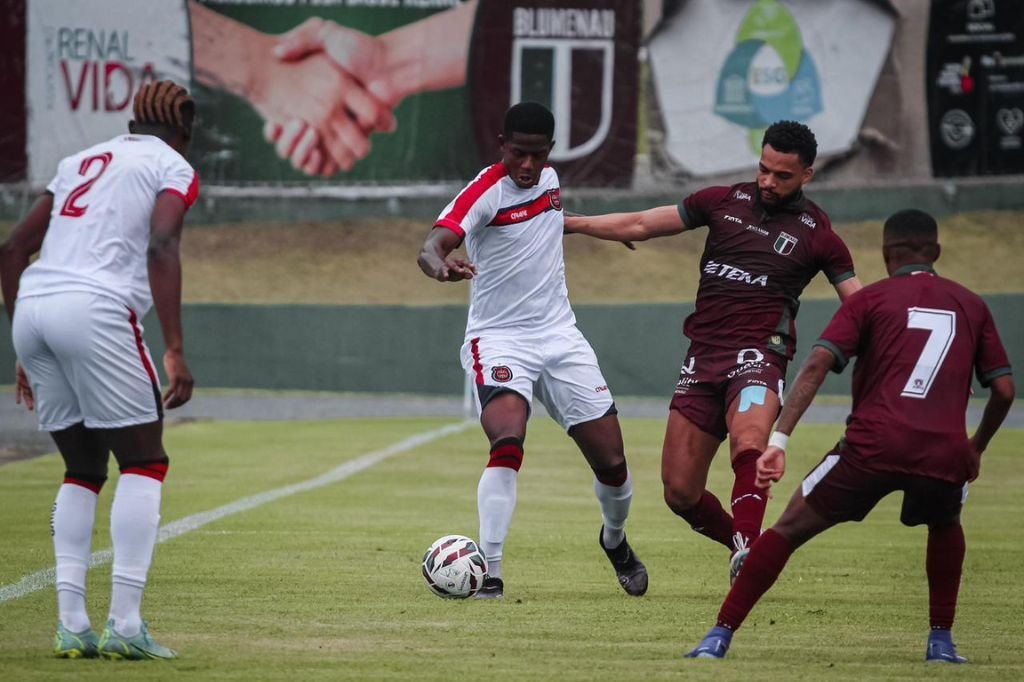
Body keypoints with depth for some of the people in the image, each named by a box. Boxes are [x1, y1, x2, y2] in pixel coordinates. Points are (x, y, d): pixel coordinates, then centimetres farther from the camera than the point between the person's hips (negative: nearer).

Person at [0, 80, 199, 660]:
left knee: (83, 469, 17)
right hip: (96, 311, -6)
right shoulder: (173, 168, 8)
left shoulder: (82, 161, 27)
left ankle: (71, 624, 8)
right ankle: (125, 624, -7)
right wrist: (175, 352, -15)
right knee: (145, 461, 3)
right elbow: (160, 249, -11)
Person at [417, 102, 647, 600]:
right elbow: (433, 245, -34)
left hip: (559, 335, 6)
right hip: (498, 339, -6)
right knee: (507, 443, -30)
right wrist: (441, 266, -53)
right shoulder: (486, 192, -16)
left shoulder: (549, 179, 5)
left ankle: (615, 541, 36)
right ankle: (489, 573, -27)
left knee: (611, 461, 5)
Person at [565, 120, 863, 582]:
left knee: (748, 445, -36)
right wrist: (566, 223, 14)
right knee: (680, 492, 1)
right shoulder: (725, 202, 12)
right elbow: (639, 225, 17)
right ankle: (746, 548, 23)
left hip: (757, 356, -4)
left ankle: (747, 554, -46)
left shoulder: (816, 233, 4)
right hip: (703, 355, 4)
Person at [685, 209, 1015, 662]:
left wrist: (779, 439, -7)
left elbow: (817, 365, -2)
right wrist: (977, 449, 33)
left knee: (788, 530, 10)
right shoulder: (971, 306, 19)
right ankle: (941, 641, 26)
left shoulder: (870, 300, 12)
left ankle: (719, 636, 6)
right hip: (945, 452, 2)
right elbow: (1003, 390, 16)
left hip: (873, 446, -2)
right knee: (945, 528, 35)